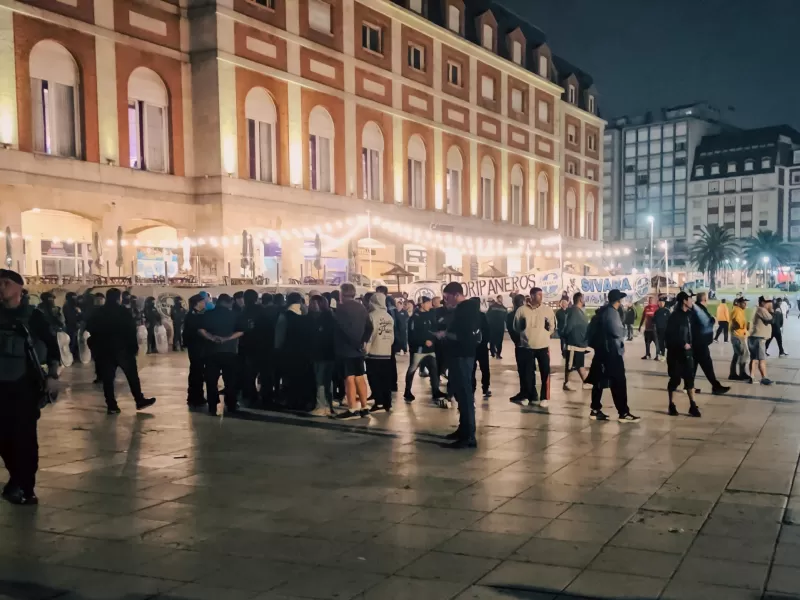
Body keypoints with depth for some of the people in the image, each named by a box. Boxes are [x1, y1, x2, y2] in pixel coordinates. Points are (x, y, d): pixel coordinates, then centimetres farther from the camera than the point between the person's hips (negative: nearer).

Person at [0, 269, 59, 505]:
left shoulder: (32, 316, -3)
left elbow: (52, 345, -1)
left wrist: (52, 375, -8)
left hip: (25, 384, -3)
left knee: (25, 436, -2)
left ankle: (25, 486, 6)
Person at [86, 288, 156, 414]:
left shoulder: (97, 312, 5)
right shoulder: (124, 311, -6)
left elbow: (90, 329, 10)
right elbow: (131, 331, -10)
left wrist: (97, 346, 19)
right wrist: (134, 346, -6)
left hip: (103, 350, 3)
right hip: (122, 349, -3)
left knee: (107, 378, 4)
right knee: (132, 376, 6)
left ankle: (111, 406, 3)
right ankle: (140, 401, 8)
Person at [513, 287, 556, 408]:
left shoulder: (547, 309, -1)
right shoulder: (522, 310, -3)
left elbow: (552, 325, 9)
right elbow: (516, 326, 7)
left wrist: (543, 335, -1)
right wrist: (527, 334, 0)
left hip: (543, 346, 0)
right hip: (527, 346, 0)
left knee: (545, 372, -1)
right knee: (528, 373, 7)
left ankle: (545, 398, 9)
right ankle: (531, 397, 19)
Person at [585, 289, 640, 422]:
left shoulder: (602, 311, 14)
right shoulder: (611, 312, -14)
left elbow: (592, 329, 16)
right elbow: (616, 331, -21)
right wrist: (623, 332, -1)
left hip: (601, 349, 10)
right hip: (612, 351, -10)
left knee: (599, 380, 11)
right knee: (619, 382, -7)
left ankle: (595, 410, 14)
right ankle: (623, 413, -6)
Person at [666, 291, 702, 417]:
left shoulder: (689, 314, 8)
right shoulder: (675, 316, -13)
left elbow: (691, 331, 15)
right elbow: (670, 335, -18)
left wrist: (691, 344, 3)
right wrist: (683, 344, -18)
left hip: (687, 352, 6)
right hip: (676, 352, -6)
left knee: (690, 378, 6)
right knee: (675, 379, 2)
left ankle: (693, 405, 11)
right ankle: (672, 405, 13)